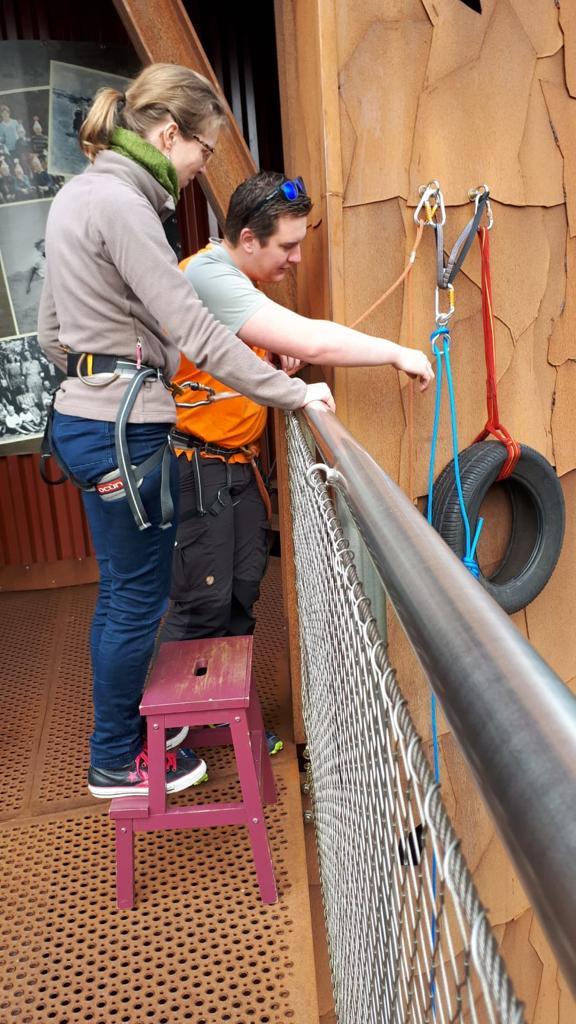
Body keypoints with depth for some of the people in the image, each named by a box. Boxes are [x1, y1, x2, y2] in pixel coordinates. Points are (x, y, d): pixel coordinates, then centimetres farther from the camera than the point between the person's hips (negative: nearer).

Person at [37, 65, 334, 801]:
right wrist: (295, 394, -17)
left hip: (82, 417, 10)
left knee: (120, 592, 20)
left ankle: (118, 732, 37)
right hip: (124, 427, -10)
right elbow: (194, 331, -22)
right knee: (140, 598, 5)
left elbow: (51, 332, 17)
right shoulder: (121, 202, -16)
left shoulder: (78, 194, 14)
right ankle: (115, 763, 24)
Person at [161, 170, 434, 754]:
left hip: (236, 463, 9)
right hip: (196, 465, -9)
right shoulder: (208, 275, -20)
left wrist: (276, 349, 3)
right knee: (202, 605, -5)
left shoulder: (236, 278, 13)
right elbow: (312, 342, -29)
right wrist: (397, 353, -18)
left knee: (241, 593, 11)